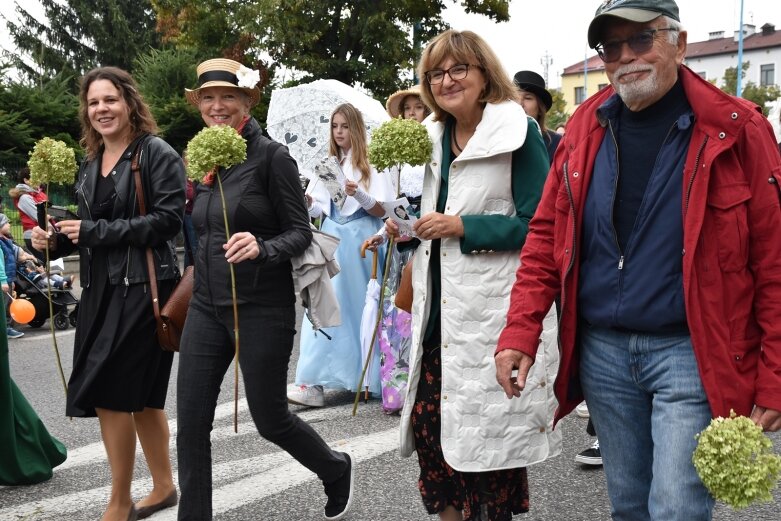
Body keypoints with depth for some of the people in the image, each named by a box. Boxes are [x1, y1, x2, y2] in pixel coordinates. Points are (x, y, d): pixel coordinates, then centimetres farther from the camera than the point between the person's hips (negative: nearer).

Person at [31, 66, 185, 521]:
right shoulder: (91, 165, 14)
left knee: (109, 394, -5)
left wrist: (96, 231, -18)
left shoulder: (157, 153, -8)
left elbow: (169, 219, -18)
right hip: (102, 289, 7)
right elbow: (88, 232, 18)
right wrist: (55, 241, -2)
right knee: (141, 395, 14)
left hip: (143, 287, -7)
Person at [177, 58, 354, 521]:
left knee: (270, 418, 7)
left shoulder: (271, 156, -9)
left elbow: (301, 232, -11)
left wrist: (262, 248, -29)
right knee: (191, 422, 2)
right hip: (207, 305, 6)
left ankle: (338, 471, 35)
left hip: (262, 306, -6)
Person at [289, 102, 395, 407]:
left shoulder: (371, 164, 0)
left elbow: (381, 210, -5)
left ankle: (368, 376, 16)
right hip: (332, 242, 3)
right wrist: (306, 200, -11)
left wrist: (358, 195, -22)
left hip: (361, 243, -3)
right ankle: (315, 383, -9)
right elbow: (317, 210, 10)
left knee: (361, 307, 2)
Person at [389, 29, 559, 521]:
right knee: (429, 423, 8)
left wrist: (462, 227, -19)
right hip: (442, 310, 7)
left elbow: (539, 224, -12)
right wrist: (409, 227, 4)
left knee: (489, 433, 1)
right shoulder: (435, 137, 14)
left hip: (496, 312, -7)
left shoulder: (519, 131, -7)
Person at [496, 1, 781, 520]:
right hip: (601, 350, 4)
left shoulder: (736, 129, -8)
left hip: (690, 352, -4)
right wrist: (520, 333, -4)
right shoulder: (587, 127, 4)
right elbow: (547, 236, 6)